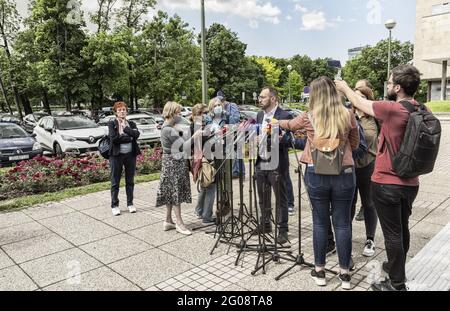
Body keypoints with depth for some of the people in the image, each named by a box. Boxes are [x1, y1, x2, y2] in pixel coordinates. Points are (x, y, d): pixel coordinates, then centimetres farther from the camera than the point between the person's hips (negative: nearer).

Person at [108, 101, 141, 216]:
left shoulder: (131, 124, 8)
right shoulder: (111, 123, -1)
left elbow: (136, 134, -11)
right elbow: (114, 138, -16)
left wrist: (125, 128, -14)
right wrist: (129, 138, -12)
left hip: (130, 155, 3)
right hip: (117, 155, -3)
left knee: (130, 181, 11)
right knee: (115, 182, 4)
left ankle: (130, 203, 22)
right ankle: (114, 205, 14)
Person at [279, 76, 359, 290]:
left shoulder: (309, 117, -2)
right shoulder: (347, 115, 0)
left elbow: (290, 125, 19)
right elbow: (355, 144, 11)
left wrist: (277, 123, 39)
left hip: (316, 174, 0)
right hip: (344, 174, 1)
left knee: (320, 222, 11)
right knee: (342, 223, 8)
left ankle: (319, 271, 22)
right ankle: (345, 274, 20)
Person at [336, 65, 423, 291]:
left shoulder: (392, 109, -20)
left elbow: (359, 102, -5)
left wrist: (344, 87, 13)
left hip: (387, 183, -7)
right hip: (410, 183, 8)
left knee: (392, 233, 3)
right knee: (403, 229, 21)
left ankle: (397, 284, 15)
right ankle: (398, 269, 39)